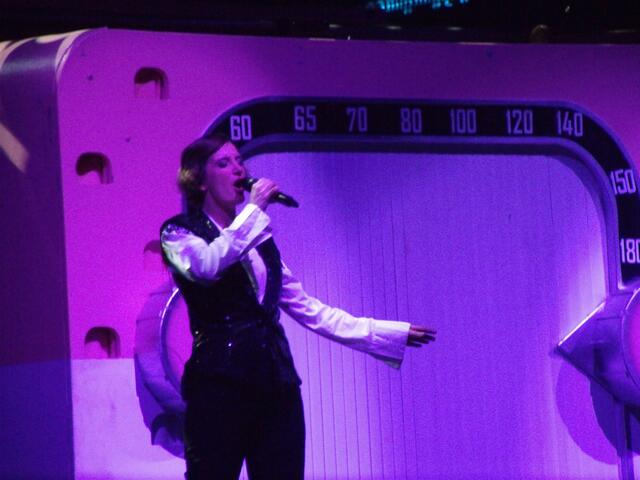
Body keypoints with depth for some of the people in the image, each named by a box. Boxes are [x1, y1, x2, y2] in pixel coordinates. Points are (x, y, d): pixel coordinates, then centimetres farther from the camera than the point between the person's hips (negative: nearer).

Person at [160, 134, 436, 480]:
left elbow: (305, 307, 21)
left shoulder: (259, 237, 21)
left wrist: (390, 334, 19)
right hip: (219, 382, -6)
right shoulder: (179, 233, 3)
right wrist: (255, 209, -13)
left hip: (276, 383, 6)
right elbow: (207, 266, -21)